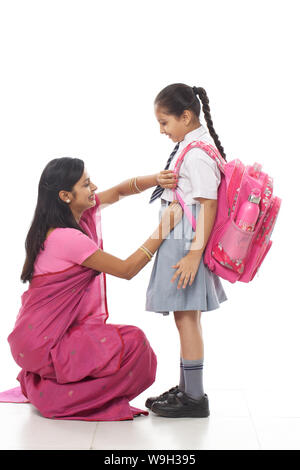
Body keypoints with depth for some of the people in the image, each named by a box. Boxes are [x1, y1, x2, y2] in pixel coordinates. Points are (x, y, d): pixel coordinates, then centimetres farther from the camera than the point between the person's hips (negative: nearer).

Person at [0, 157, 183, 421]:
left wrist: (157, 179, -10)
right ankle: (55, 398, -3)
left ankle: (39, 383, 16)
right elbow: (127, 269, -18)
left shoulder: (80, 212, 2)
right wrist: (164, 228, -15)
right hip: (43, 341, -10)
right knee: (133, 343, -17)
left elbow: (120, 191, 10)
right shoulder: (65, 237, -24)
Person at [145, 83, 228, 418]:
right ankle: (186, 388, 27)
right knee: (187, 317, 15)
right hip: (178, 241, 10)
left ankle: (193, 398, 7)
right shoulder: (188, 146, 13)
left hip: (186, 243, -10)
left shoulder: (197, 153, -16)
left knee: (186, 317, -3)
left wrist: (194, 254, -23)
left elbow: (208, 205, -21)